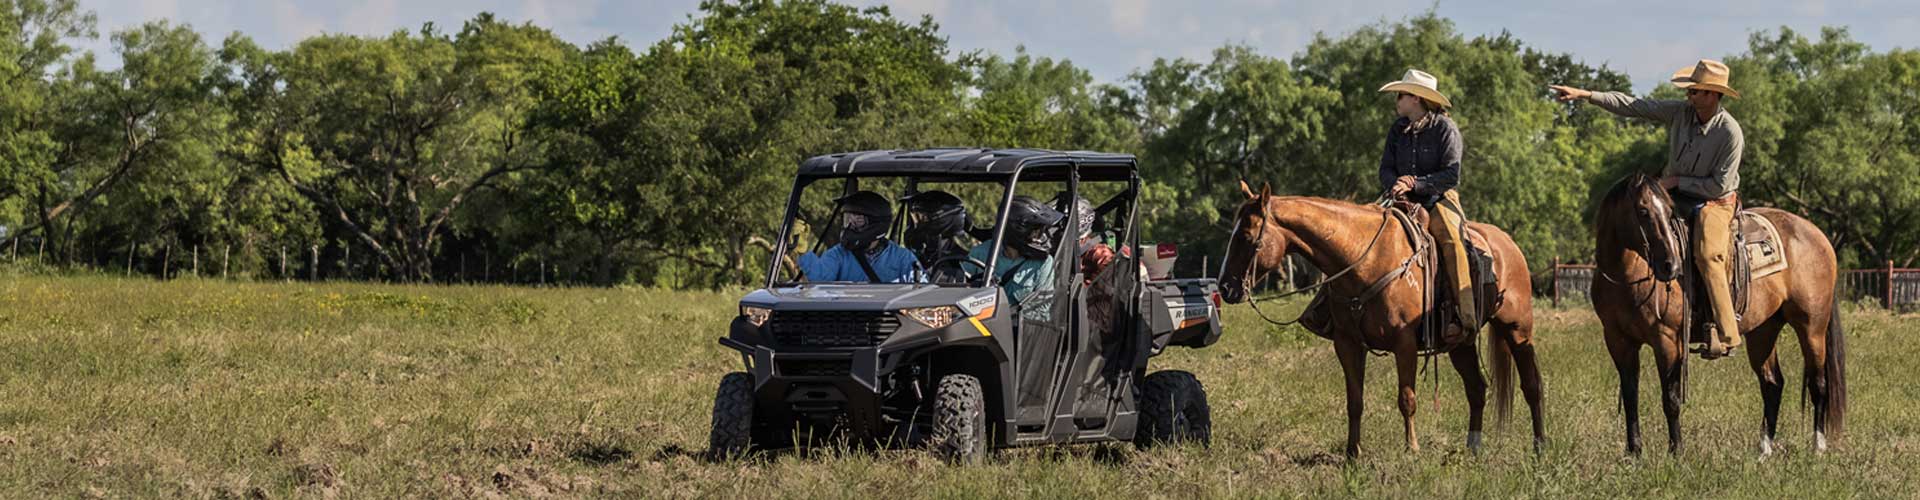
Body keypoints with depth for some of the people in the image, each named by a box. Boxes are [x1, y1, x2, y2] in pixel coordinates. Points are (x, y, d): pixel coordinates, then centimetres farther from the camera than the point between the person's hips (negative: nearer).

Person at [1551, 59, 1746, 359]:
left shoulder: (1730, 133, -18)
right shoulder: (1680, 112, -3)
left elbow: (1720, 185, -16)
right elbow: (1632, 106, -2)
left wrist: (1677, 180, -15)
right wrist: (1585, 95, -8)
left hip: (1715, 203, -7)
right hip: (1677, 198, 7)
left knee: (1707, 256, -30)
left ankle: (1726, 335, -30)